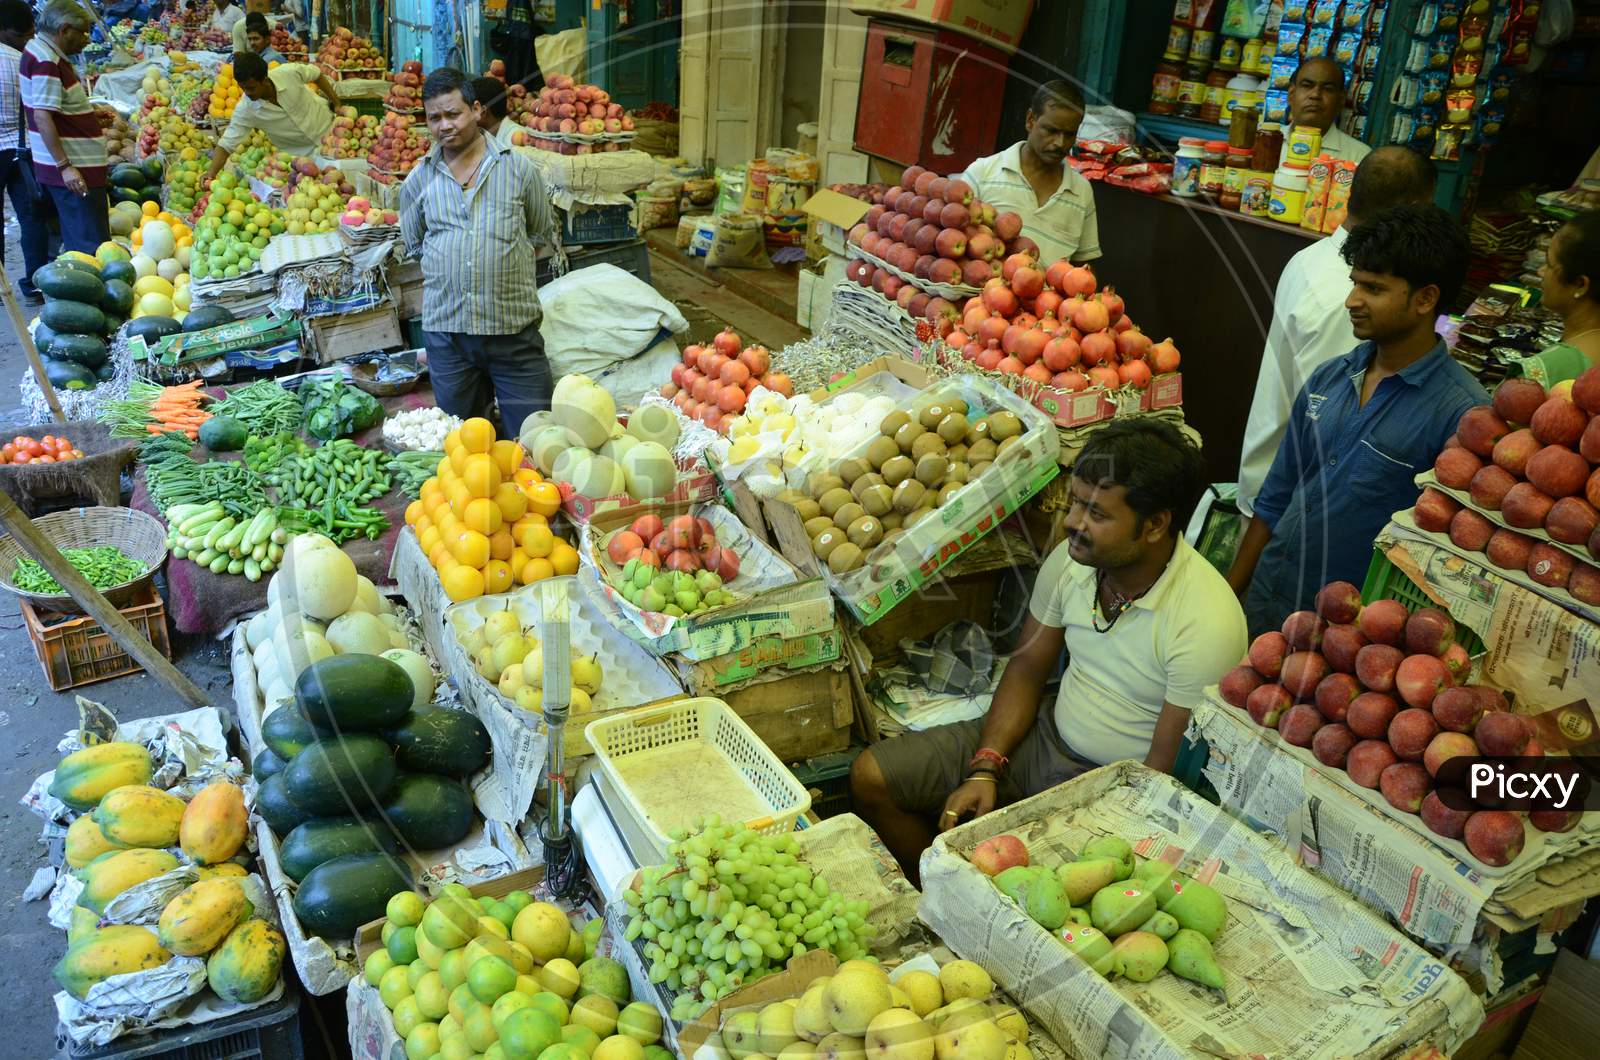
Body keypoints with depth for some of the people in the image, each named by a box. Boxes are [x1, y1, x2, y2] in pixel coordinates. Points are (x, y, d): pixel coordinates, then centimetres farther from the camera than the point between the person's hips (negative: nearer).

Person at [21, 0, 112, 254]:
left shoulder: (42, 52, 14)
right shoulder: (46, 61, -18)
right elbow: (42, 117, -23)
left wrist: (90, 114, 18)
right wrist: (65, 166, -25)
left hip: (71, 166, 11)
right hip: (73, 169, -11)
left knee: (76, 241, 18)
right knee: (91, 246, -8)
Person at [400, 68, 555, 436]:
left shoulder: (518, 168, 3)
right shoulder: (418, 180, 8)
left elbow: (542, 233, 14)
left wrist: (503, 254, 9)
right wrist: (448, 263, 10)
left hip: (514, 327, -2)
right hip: (445, 329, 2)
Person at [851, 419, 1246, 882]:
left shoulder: (1207, 624, -26)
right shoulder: (1071, 559, -9)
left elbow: (1165, 771, -20)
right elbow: (1027, 666, 4)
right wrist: (985, 769, -6)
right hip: (1047, 736, 6)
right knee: (871, 778, 1)